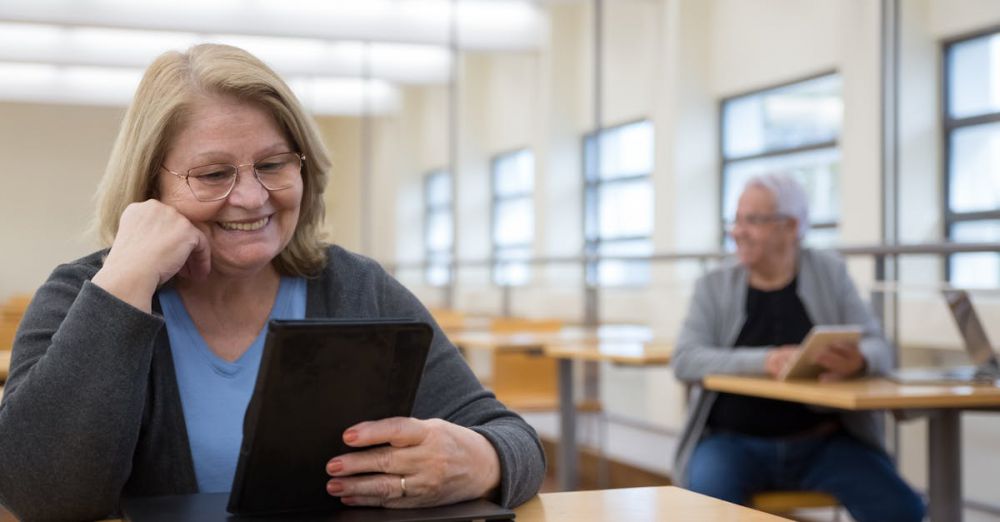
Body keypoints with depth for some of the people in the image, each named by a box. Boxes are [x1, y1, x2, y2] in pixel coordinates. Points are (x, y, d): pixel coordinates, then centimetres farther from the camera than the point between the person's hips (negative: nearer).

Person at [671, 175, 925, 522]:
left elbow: (877, 347, -1)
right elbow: (685, 360, -9)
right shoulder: (714, 286, 5)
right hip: (734, 441, -1)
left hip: (824, 442, 2)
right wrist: (763, 362, -27)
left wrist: (858, 361, -27)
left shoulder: (830, 274, 7)